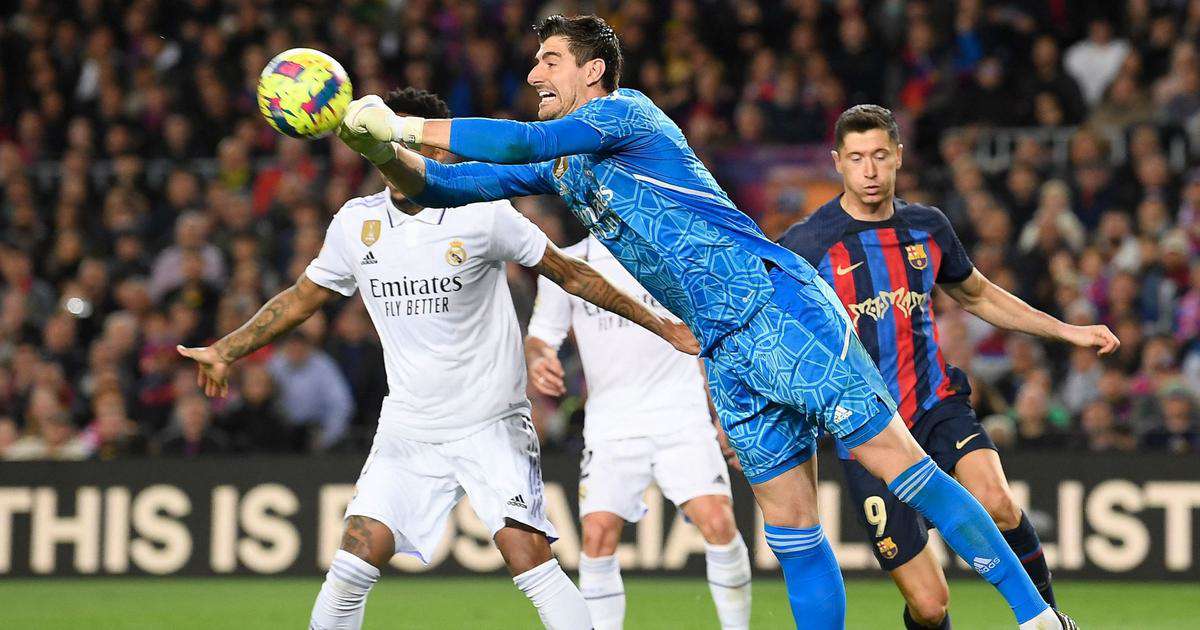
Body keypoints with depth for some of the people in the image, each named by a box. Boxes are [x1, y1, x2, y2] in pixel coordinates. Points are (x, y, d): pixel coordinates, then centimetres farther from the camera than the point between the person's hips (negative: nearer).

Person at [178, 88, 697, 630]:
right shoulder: (356, 222, 1)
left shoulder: (482, 214, -9)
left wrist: (653, 321, 1)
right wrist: (226, 351, 13)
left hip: (491, 424, -3)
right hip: (406, 431, 3)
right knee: (355, 563, -8)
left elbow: (570, 274, 0)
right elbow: (301, 299, 16)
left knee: (529, 559, -17)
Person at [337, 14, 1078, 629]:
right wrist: (385, 151, 2)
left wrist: (405, 125, -14)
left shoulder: (627, 110, -3)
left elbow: (525, 143, -17)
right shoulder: (562, 168, 21)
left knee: (899, 461, -12)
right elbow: (450, 185, 21)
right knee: (790, 526, 3)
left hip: (782, 310, -8)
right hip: (730, 358, 8)